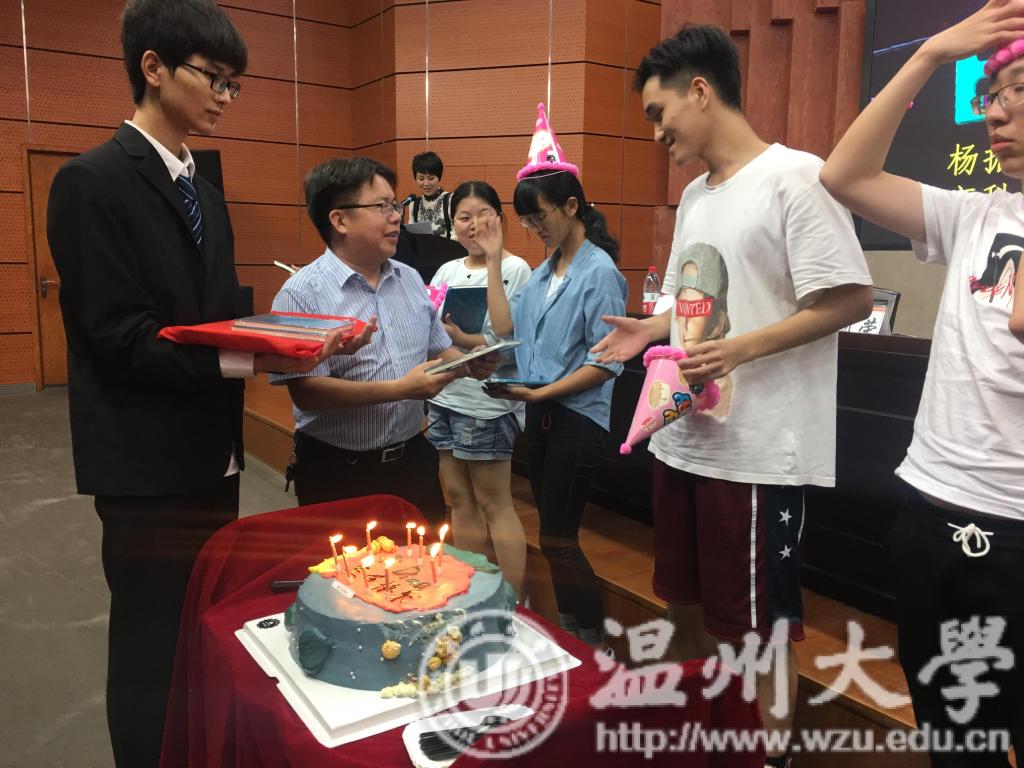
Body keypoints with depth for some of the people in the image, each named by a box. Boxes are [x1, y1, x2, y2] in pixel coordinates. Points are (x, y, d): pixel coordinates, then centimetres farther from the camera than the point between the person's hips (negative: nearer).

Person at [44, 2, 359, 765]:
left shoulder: (205, 192, 12)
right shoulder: (93, 181, -13)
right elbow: (119, 341, -20)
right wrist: (248, 360, -27)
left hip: (212, 452, 8)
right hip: (148, 464, -8)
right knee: (152, 648, 7)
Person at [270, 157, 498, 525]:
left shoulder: (410, 279, 7)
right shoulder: (302, 293, -13)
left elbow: (439, 349, 15)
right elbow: (306, 392, -20)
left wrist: (469, 364, -7)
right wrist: (400, 388, -24)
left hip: (413, 457, 6)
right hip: (337, 472, -5)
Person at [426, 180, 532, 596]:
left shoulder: (514, 269, -7)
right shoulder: (447, 271, 13)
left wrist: (459, 336, -22)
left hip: (487, 404, -6)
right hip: (445, 397, 7)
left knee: (493, 503, 0)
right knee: (459, 497, 11)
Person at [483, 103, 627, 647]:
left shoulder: (599, 271, -13)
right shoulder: (545, 270, 11)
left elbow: (606, 362, -17)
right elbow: (506, 328, 4)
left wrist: (539, 393, -22)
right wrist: (494, 261, 4)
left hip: (577, 416, -8)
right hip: (539, 414, 8)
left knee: (557, 538, -2)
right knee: (553, 532, 16)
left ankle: (595, 641, 15)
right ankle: (568, 627, 32)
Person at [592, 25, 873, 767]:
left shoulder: (794, 177, -12)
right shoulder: (695, 194, 13)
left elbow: (852, 297, -16)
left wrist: (740, 350, -24)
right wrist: (650, 330, 5)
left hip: (758, 450, -8)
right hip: (682, 439, 9)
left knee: (763, 630, 8)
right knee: (687, 606, 22)